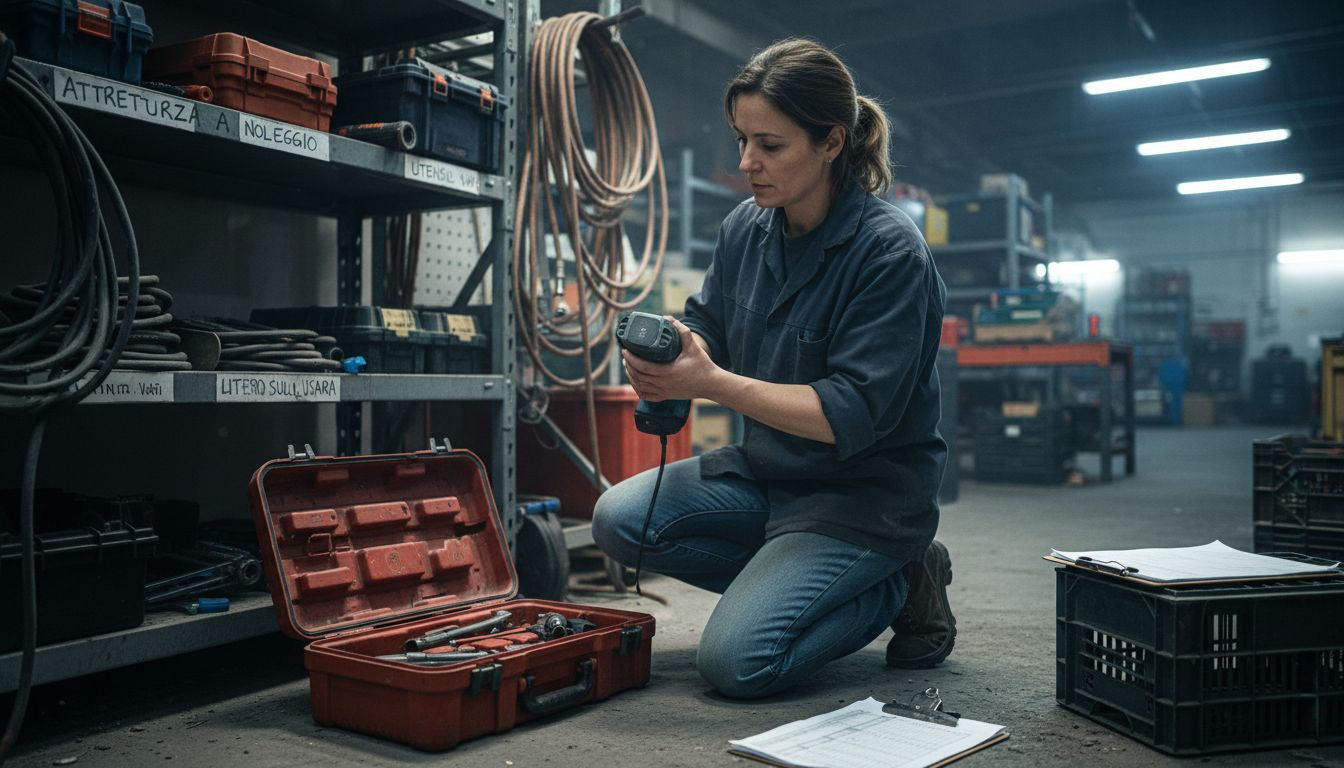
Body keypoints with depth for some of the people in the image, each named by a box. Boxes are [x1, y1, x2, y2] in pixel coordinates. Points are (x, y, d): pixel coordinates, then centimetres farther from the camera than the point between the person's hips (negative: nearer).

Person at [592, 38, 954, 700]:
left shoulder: (890, 250, -21)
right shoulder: (745, 228, 0)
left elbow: (854, 414, -25)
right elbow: (707, 328, 9)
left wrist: (711, 382, -30)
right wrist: (665, 352, -17)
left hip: (865, 491, -7)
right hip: (768, 470, 7)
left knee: (734, 662, -18)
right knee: (619, 520, -11)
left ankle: (899, 586, 5)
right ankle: (790, 582, 3)